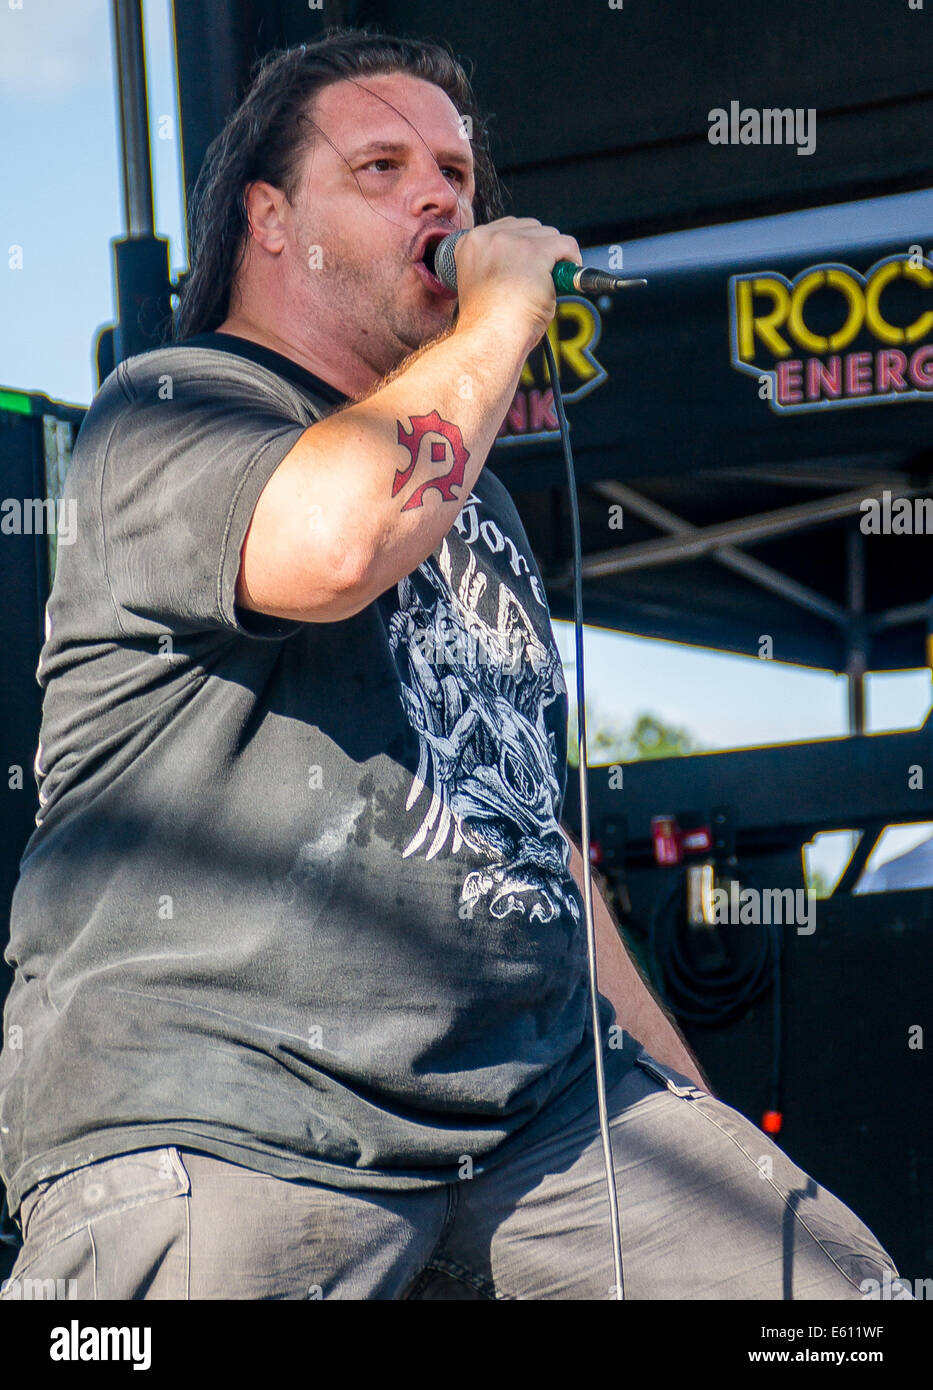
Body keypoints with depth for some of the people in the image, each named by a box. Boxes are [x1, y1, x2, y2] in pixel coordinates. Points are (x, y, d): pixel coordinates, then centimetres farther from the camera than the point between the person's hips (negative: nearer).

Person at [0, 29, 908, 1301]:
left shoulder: (470, 489, 25)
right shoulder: (167, 408, -1)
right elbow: (330, 541, -25)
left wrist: (680, 1090, 24)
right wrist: (503, 315, -10)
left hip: (535, 1099, 7)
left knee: (836, 1284, -5)